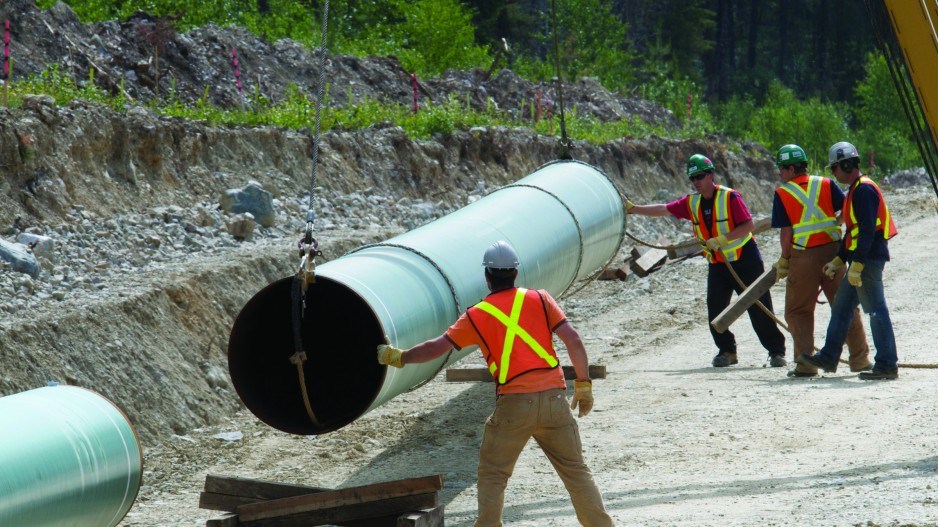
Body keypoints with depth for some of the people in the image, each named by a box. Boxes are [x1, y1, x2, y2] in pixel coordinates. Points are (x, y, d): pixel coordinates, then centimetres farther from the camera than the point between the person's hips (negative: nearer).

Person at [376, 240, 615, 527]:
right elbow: (574, 341, 0)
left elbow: (437, 347, 5)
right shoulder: (540, 300, 6)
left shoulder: (476, 316, 4)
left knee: (492, 476, 11)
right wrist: (583, 385, 9)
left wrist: (397, 357, 19)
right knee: (576, 469, 12)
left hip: (513, 403, -2)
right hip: (553, 397, 2)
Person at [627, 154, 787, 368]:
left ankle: (776, 351, 3)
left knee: (759, 308, -4)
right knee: (715, 310, -1)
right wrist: (633, 209, -3)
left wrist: (721, 240, -26)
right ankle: (727, 351, 14)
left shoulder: (730, 197, -14)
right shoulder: (691, 202, 4)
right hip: (717, 263, 6)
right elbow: (664, 209, 4)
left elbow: (748, 225, -19)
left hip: (744, 259, -6)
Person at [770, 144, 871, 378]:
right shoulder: (826, 185, 3)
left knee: (798, 311, 9)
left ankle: (805, 363, 2)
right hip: (832, 251, 3)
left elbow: (786, 232, -7)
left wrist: (784, 260, 4)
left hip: (803, 258, -3)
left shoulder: (783, 194, -5)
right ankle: (860, 359, 12)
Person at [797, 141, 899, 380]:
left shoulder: (864, 190, -15)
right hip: (861, 259, 11)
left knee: (876, 310, -9)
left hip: (869, 259, -11)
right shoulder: (856, 190, 19)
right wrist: (838, 261, 22)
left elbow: (867, 231, -22)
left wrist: (857, 264, -24)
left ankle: (887, 365, -8)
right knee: (841, 307, 16)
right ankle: (828, 358, 23)